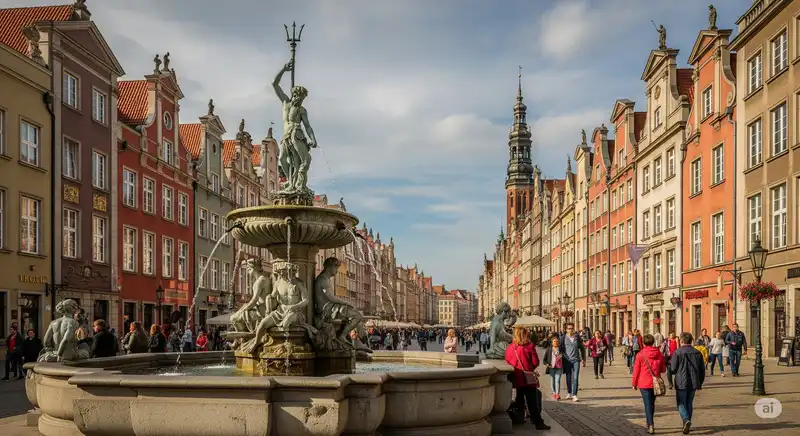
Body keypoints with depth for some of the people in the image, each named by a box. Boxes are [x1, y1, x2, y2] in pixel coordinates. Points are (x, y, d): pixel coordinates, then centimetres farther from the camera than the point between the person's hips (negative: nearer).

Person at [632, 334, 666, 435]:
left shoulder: (640, 355, -11)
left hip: (644, 384, -3)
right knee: (652, 403, 19)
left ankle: (651, 425, -11)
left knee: (648, 404, -1)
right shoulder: (659, 354, -1)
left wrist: (634, 383, 3)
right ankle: (649, 423, 32)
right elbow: (663, 369, 6)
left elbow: (636, 370, -8)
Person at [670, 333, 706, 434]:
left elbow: (673, 369, -10)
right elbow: (702, 370, 10)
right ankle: (687, 424, 19)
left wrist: (670, 362, 13)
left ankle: (686, 420, -20)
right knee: (689, 403, 16)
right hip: (693, 383, 5)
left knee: (681, 404, 3)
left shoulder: (677, 352, -10)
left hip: (681, 383, -4)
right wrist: (699, 383, 19)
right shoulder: (698, 353, 6)